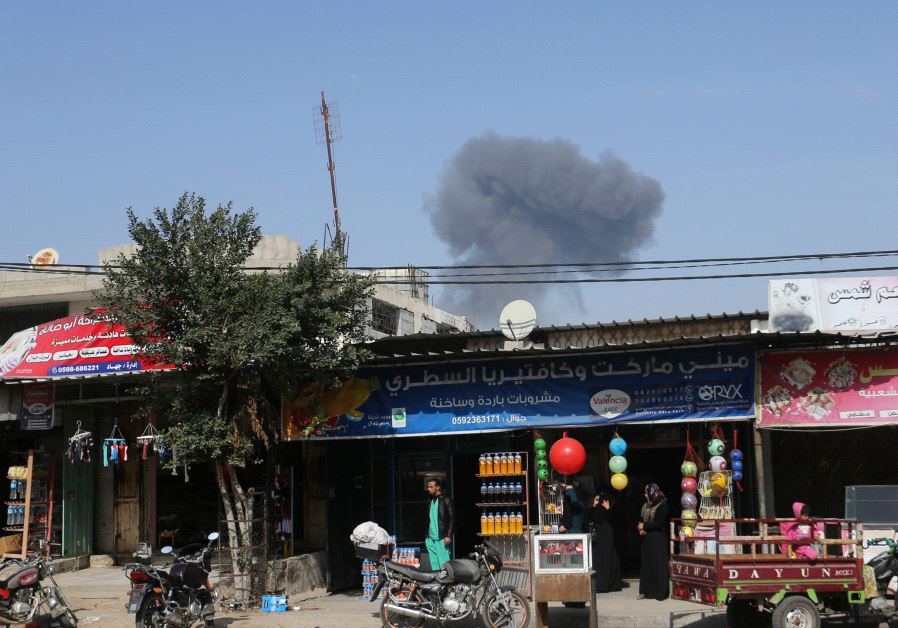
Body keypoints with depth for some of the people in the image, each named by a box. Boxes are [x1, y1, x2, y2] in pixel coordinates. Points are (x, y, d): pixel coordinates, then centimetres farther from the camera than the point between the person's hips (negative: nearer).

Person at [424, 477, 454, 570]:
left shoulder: (445, 500, -5)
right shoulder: (431, 500, 17)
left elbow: (452, 519, -10)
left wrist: (448, 536, -16)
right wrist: (427, 536, 17)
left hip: (442, 539, -7)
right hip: (431, 539, 7)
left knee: (444, 563, -9)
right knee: (434, 563, 6)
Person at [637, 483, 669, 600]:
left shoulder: (662, 505, -11)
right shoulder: (645, 505, 13)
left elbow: (659, 523, -19)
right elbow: (640, 520, 14)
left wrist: (644, 526, -13)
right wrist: (640, 529, -7)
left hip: (658, 540, -7)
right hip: (647, 539, 8)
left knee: (658, 565, -4)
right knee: (646, 564, 9)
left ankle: (660, 592, 0)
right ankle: (646, 590, 14)